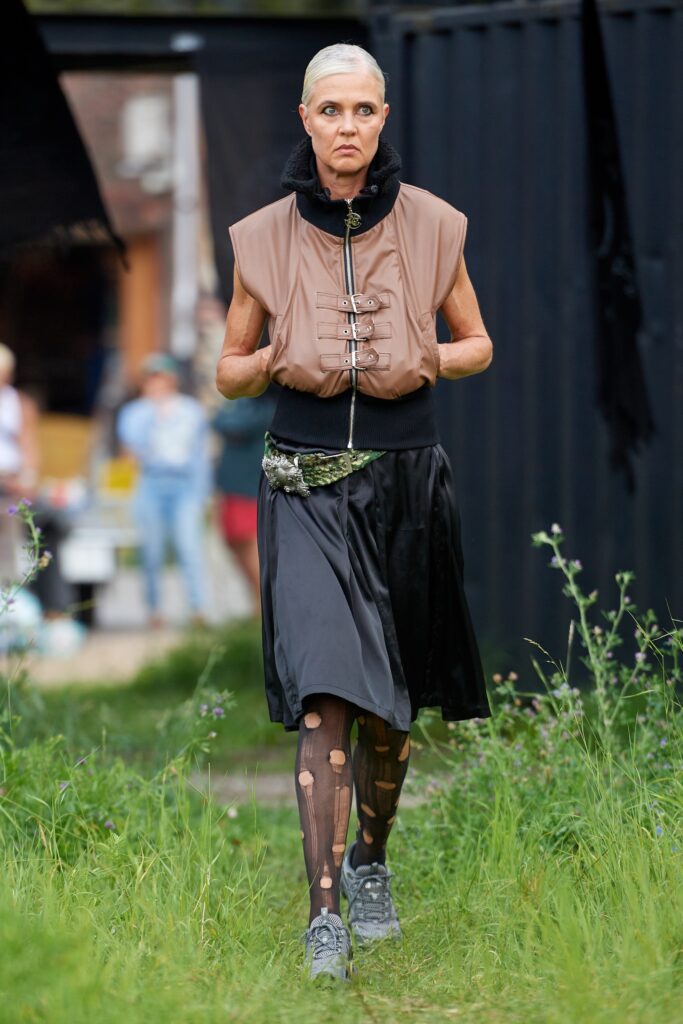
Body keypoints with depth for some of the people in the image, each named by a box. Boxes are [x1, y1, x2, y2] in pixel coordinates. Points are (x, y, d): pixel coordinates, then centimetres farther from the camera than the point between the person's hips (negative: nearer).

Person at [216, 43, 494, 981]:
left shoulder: (430, 226, 0)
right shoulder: (264, 238, -1)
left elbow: (478, 344, 12)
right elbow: (229, 374, 9)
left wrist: (428, 363, -9)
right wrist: (276, 364, -12)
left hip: (406, 481, 2)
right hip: (306, 487, -1)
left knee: (390, 701, 11)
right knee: (324, 692, -15)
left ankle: (371, 862, 36)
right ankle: (324, 915, -16)